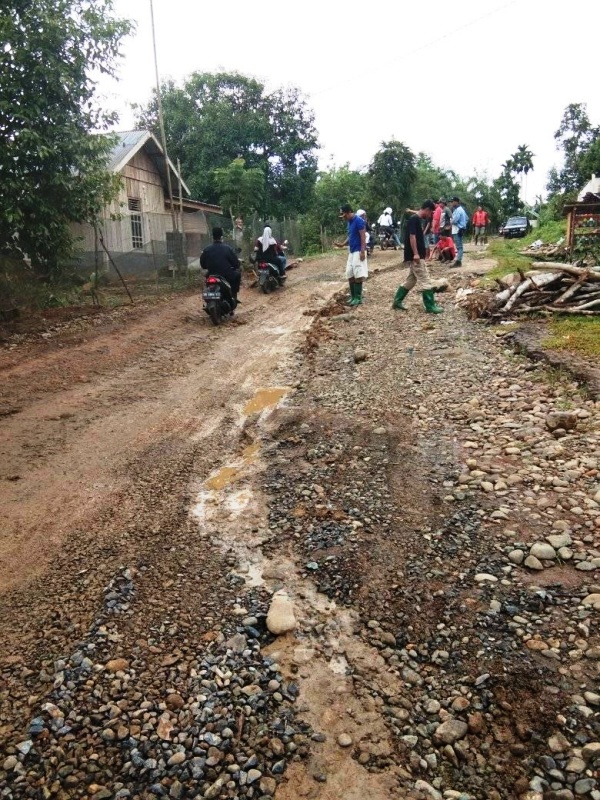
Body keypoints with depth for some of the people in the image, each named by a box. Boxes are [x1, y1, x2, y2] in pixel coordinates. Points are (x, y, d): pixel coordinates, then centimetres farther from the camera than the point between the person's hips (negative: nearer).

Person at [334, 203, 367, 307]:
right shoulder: (349, 222, 15)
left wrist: (362, 251, -23)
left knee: (358, 275, -9)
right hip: (351, 252, 9)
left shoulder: (358, 220, -13)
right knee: (350, 275, 9)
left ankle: (358, 298, -5)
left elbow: (363, 236, -17)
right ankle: (353, 296, 16)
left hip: (358, 251, -9)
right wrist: (342, 244, 8)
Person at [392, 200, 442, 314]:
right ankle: (430, 306, -3)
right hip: (415, 256, -10)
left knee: (411, 280, 15)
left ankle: (397, 301, 20)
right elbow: (412, 236, -21)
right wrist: (415, 254, -24)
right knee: (425, 281, -7)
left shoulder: (418, 219, 16)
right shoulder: (414, 219, -14)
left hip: (417, 256, 10)